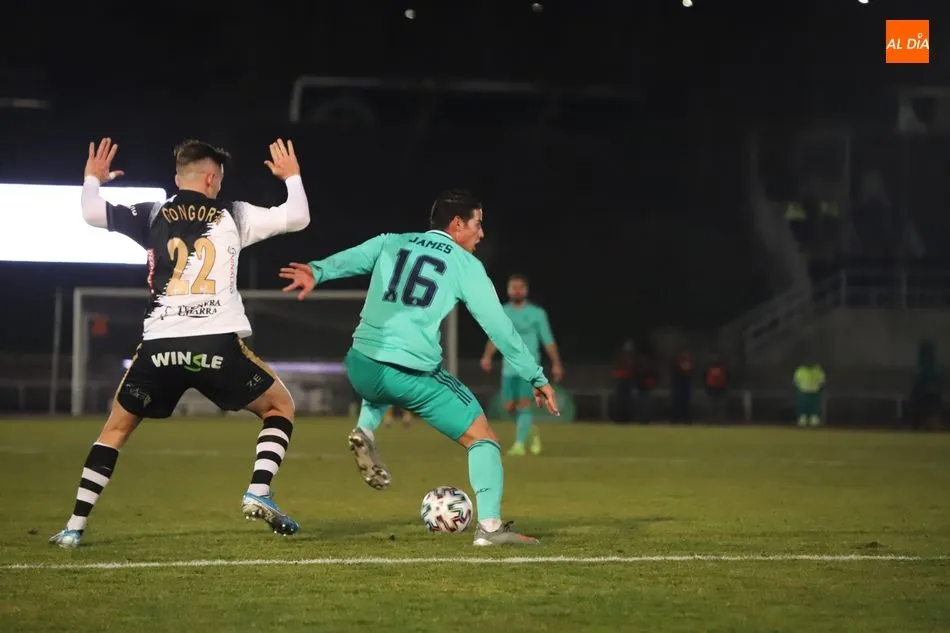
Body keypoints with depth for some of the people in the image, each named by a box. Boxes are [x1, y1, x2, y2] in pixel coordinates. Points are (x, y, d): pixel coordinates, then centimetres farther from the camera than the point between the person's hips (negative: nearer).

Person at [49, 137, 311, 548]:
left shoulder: (153, 216, 9)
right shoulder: (232, 216, 9)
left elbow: (92, 213, 1)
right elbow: (297, 218, 11)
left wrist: (93, 178, 22)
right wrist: (291, 176, 30)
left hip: (160, 347, 1)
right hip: (218, 345, -1)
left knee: (116, 428, 19)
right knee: (281, 407, 20)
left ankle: (74, 527, 9)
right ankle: (258, 493, -2)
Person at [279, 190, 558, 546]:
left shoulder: (391, 243, 17)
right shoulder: (465, 264, 7)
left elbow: (351, 258, -3)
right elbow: (500, 327, 6)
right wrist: (537, 378, 11)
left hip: (361, 367, 5)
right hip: (413, 375, -5)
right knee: (482, 437, 8)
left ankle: (366, 429, 15)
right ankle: (490, 526, -8)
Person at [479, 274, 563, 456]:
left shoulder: (537, 313, 0)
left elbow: (548, 340, 2)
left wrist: (556, 364, -2)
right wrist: (487, 356, -14)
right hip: (509, 367, 4)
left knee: (524, 405, -15)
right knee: (510, 407, 7)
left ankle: (519, 444, -15)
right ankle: (532, 430, 33)